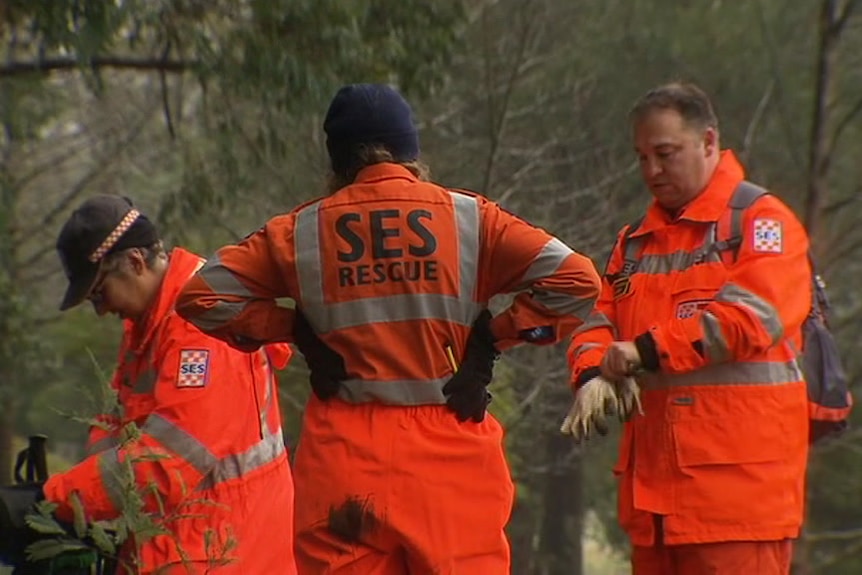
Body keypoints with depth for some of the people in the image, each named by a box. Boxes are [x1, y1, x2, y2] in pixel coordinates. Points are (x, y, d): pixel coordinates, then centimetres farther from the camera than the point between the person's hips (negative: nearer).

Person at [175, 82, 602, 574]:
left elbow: (203, 295, 5)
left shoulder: (302, 231, 3)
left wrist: (293, 329, 7)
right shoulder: (469, 218, 0)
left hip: (344, 461, 1)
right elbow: (574, 280, -7)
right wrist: (494, 337, 0)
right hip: (452, 459, -1)